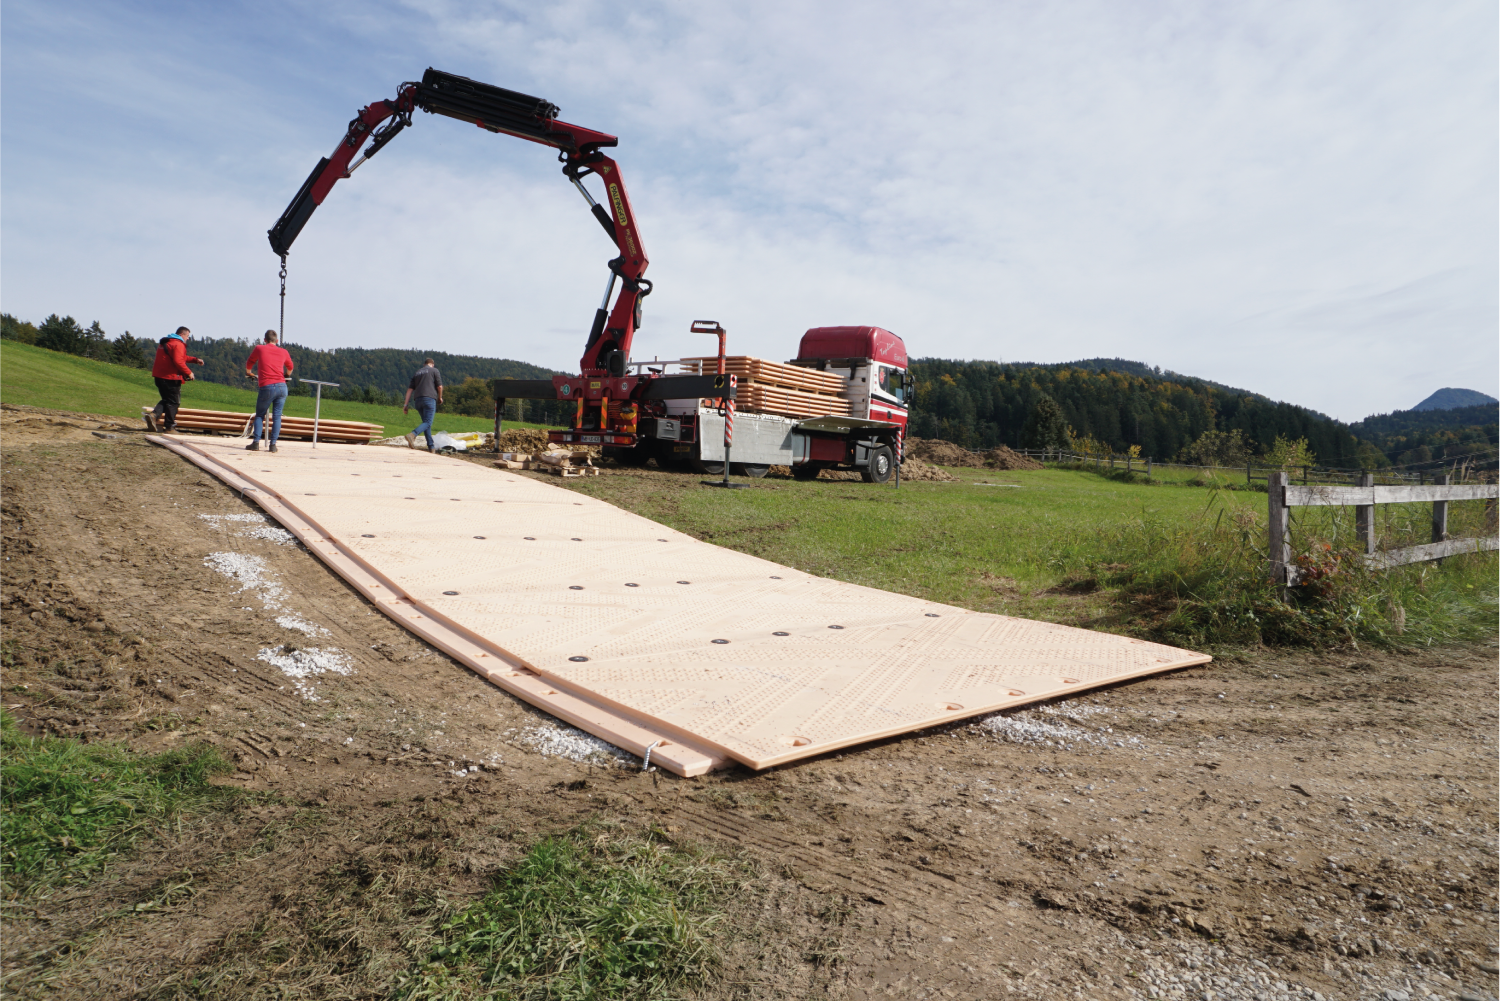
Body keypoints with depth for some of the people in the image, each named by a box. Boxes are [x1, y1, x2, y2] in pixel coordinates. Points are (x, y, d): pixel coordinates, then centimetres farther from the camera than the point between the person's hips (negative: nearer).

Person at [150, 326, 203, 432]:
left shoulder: (165, 342, 20)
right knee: (173, 402, -1)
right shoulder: (178, 344, -13)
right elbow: (178, 362, -24)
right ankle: (169, 426, 1)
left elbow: (182, 357, 25)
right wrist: (188, 373, -15)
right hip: (170, 378, -9)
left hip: (159, 376, 9)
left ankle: (154, 414, 0)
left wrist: (195, 360, 21)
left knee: (166, 399, 21)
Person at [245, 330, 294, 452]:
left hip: (267, 387, -2)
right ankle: (273, 444, 0)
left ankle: (256, 442, 2)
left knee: (259, 415, 11)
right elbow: (290, 367, 34)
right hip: (282, 386, 2)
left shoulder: (259, 348, 10)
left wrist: (248, 372, 48)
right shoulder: (283, 352, 15)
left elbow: (249, 362, 28)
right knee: (277, 416, 5)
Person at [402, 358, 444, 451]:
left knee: (426, 422, 12)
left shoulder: (417, 373, 24)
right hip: (429, 398, -6)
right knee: (427, 422, -10)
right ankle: (412, 435, -35)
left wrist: (406, 404, 13)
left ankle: (431, 447, 8)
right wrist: (440, 397, 19)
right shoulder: (434, 371, 10)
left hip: (417, 400, 6)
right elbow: (439, 386, 1)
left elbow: (410, 389, 16)